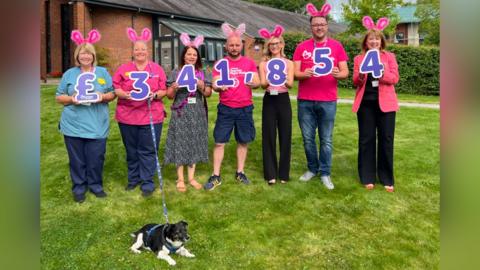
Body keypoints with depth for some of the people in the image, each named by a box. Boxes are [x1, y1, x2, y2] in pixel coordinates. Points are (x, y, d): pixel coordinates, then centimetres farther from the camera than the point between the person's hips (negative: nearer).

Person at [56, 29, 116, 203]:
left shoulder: (103, 72, 7)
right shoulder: (69, 74, 7)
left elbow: (112, 94, 7)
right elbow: (59, 97, 8)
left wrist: (103, 97, -14)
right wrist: (71, 99, -12)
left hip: (97, 126, 0)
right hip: (73, 126, 0)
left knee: (96, 160, 5)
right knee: (77, 160, 7)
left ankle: (96, 185, 24)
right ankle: (78, 188, 21)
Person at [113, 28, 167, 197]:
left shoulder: (157, 69, 6)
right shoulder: (123, 69, 6)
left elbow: (163, 90, 4)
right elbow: (115, 89, 3)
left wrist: (155, 95, -17)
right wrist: (124, 95, -17)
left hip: (151, 116, -2)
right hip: (127, 116, 2)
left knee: (147, 151, 1)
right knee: (131, 150, 13)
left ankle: (147, 183, 10)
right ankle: (133, 179, 29)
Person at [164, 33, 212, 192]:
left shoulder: (202, 73, 7)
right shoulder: (175, 73, 2)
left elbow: (208, 94, 5)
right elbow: (169, 96, 2)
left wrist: (202, 86, -14)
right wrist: (174, 88, -18)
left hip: (197, 113, 2)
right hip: (181, 113, -2)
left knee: (194, 143, 6)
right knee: (180, 144, -1)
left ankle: (191, 177, 16)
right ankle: (180, 179, 9)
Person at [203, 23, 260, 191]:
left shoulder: (249, 63, 5)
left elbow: (258, 82, 1)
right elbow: (214, 86, -1)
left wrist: (253, 83, -23)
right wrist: (219, 87, -25)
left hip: (245, 108, 1)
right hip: (225, 109, -1)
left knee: (243, 141, 9)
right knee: (219, 142, -2)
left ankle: (240, 173, 23)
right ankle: (216, 176, 6)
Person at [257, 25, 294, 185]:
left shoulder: (288, 63, 5)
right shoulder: (263, 64, 5)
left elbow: (290, 84, -8)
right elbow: (262, 84, -6)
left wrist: (283, 80, -30)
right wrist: (269, 81, -29)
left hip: (283, 100, 0)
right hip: (269, 101, 0)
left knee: (285, 136, 2)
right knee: (269, 136, 1)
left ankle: (283, 173, 13)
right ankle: (270, 174, 9)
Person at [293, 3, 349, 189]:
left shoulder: (337, 46, 4)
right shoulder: (302, 47, 6)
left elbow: (345, 72, 3)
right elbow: (295, 73, 1)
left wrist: (338, 74, -20)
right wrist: (304, 74, -21)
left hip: (328, 101, -1)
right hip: (305, 101, 1)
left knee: (326, 139, 4)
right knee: (308, 138, 9)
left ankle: (325, 173, 16)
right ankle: (312, 169, 26)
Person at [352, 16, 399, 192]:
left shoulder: (389, 56, 8)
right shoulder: (359, 59, 9)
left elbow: (395, 78, -3)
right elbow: (355, 82, 1)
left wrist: (381, 72, -21)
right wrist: (361, 76, -21)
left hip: (385, 102, 0)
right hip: (365, 103, 1)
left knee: (386, 139, 1)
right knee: (366, 139, 2)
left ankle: (387, 179, 11)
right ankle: (368, 178, 12)